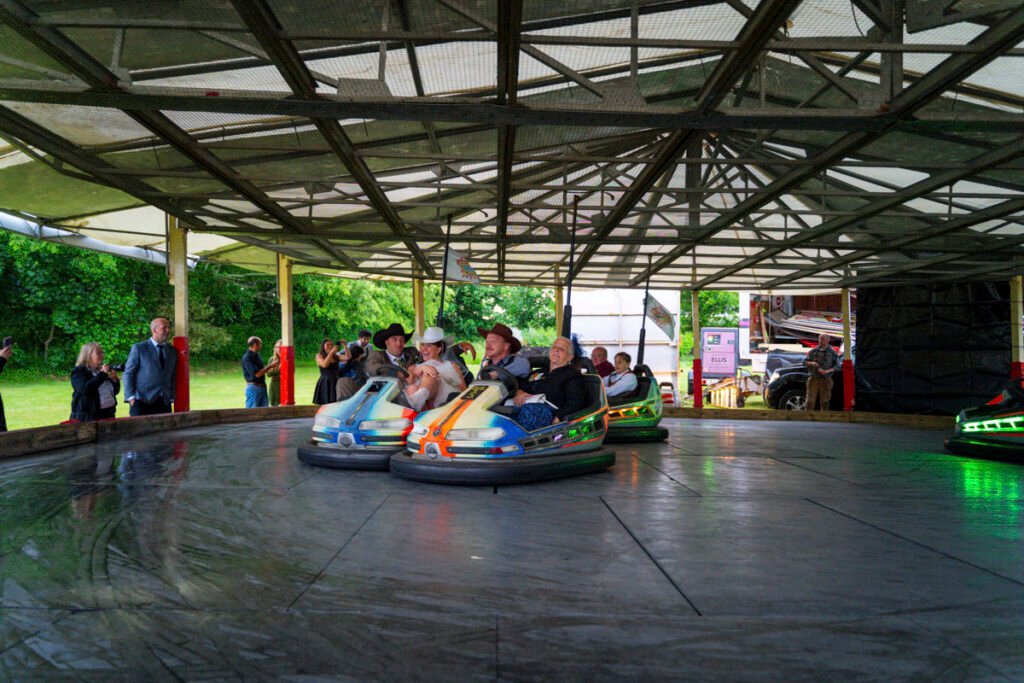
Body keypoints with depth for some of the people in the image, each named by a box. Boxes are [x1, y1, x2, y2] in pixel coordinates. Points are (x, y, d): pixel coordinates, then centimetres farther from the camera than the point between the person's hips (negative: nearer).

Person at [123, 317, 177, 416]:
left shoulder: (173, 351, 13)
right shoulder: (139, 348, 2)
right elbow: (128, 374, -1)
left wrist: (171, 398, 6)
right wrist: (131, 397, -9)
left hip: (164, 402, 3)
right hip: (143, 401, -3)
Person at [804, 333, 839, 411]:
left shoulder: (832, 352, 6)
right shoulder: (813, 351, 11)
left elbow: (837, 366, 1)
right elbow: (804, 361, 11)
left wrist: (827, 371, -15)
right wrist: (811, 363, -11)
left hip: (825, 379, -1)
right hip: (813, 378, 1)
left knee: (824, 401, 0)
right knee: (810, 400, -3)